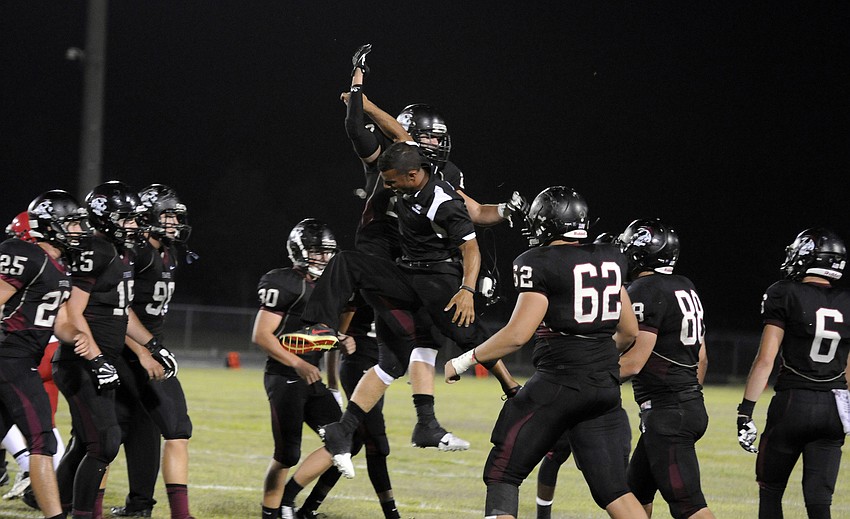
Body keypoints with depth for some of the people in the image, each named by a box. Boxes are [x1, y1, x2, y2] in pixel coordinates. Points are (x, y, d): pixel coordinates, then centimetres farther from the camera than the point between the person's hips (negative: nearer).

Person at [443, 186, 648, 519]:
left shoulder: (540, 264, -8)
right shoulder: (609, 261, 12)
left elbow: (518, 335, -14)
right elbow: (629, 332, 18)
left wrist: (463, 362, -4)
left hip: (558, 382, -6)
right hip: (605, 387, 6)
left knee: (503, 475, 4)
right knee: (612, 489, 6)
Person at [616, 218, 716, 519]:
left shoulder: (645, 291, -13)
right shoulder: (686, 289, 14)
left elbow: (634, 361, -17)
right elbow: (701, 359, 18)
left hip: (666, 413, -10)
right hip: (692, 404, 10)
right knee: (636, 491, 18)